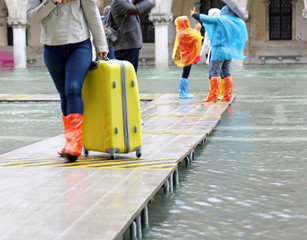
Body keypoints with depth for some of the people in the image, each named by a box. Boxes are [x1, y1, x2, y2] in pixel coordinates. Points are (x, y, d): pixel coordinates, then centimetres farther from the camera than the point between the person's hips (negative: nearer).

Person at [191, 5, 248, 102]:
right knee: (226, 73, 11)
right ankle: (228, 96, 9)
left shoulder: (219, 19, -7)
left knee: (214, 72, -6)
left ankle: (213, 95, -10)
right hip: (229, 51, 7)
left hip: (219, 51, -6)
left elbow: (206, 19, -3)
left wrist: (194, 14, 12)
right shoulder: (238, 22, 9)